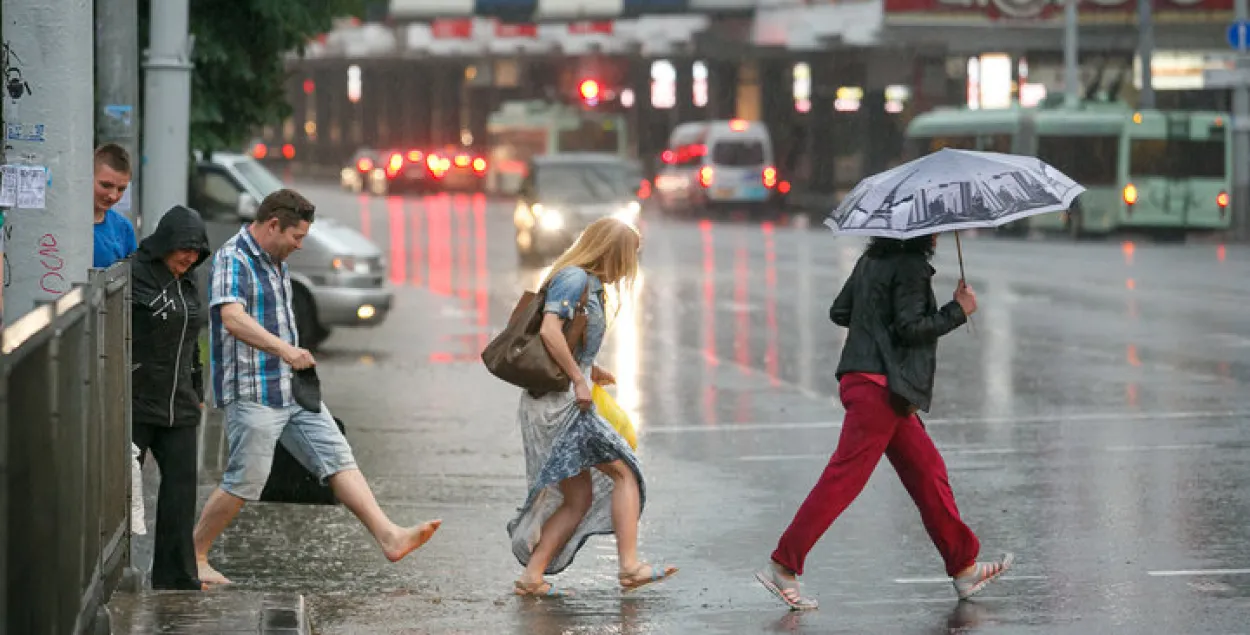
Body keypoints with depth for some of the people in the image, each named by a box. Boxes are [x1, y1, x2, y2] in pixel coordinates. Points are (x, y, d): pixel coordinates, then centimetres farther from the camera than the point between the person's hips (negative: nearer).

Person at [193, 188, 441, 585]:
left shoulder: (276, 263, 17)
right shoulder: (232, 260, -14)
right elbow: (232, 317, -32)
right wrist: (284, 349, -44)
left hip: (292, 389, 9)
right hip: (252, 393, -9)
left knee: (336, 457, -2)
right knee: (244, 481, -5)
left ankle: (389, 537, -11)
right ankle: (194, 556, 10)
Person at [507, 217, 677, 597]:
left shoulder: (589, 284, 18)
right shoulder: (575, 278, -11)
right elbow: (549, 330, -24)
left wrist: (590, 371, 17)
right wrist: (579, 379, -19)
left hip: (558, 404, 10)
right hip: (560, 402, -10)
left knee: (578, 501, 10)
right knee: (625, 472, -4)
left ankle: (531, 577, 7)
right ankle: (630, 565, -7)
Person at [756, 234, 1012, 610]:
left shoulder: (872, 259, 14)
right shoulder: (910, 265, -12)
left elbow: (839, 312, 17)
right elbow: (909, 328, -18)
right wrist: (958, 311, -9)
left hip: (862, 379, 10)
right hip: (881, 387, -10)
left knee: (927, 470, 13)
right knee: (843, 480, -9)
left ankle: (964, 568, 18)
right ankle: (783, 568, -8)